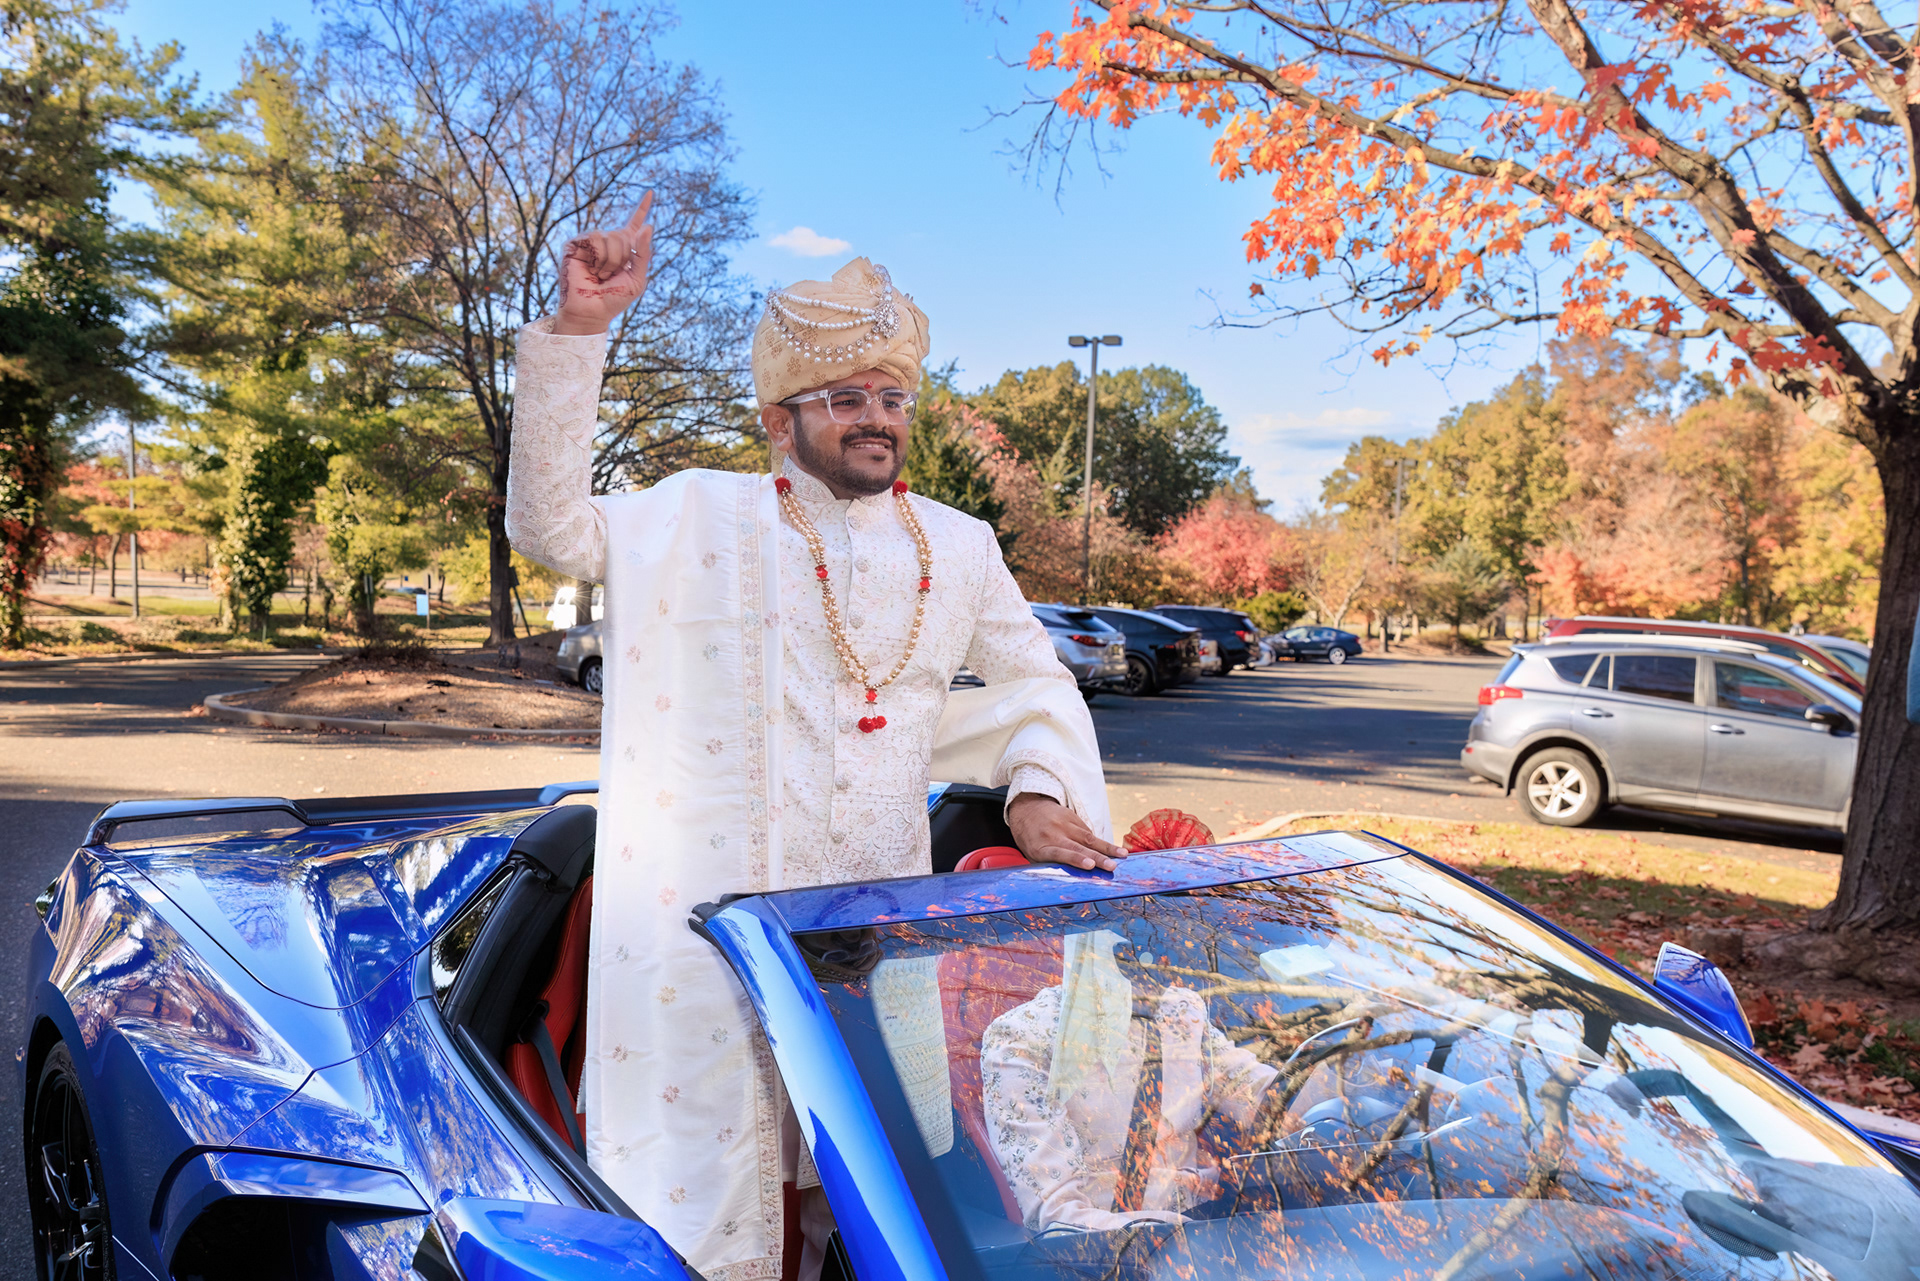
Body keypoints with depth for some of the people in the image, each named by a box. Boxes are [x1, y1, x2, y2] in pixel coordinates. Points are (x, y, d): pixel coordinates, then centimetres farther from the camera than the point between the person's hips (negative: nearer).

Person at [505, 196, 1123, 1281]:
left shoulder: (959, 548, 10)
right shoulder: (704, 518, 1)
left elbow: (1038, 681, 19)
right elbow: (552, 526, -8)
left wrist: (1037, 788, -1)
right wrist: (579, 330, -14)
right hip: (715, 904, -3)